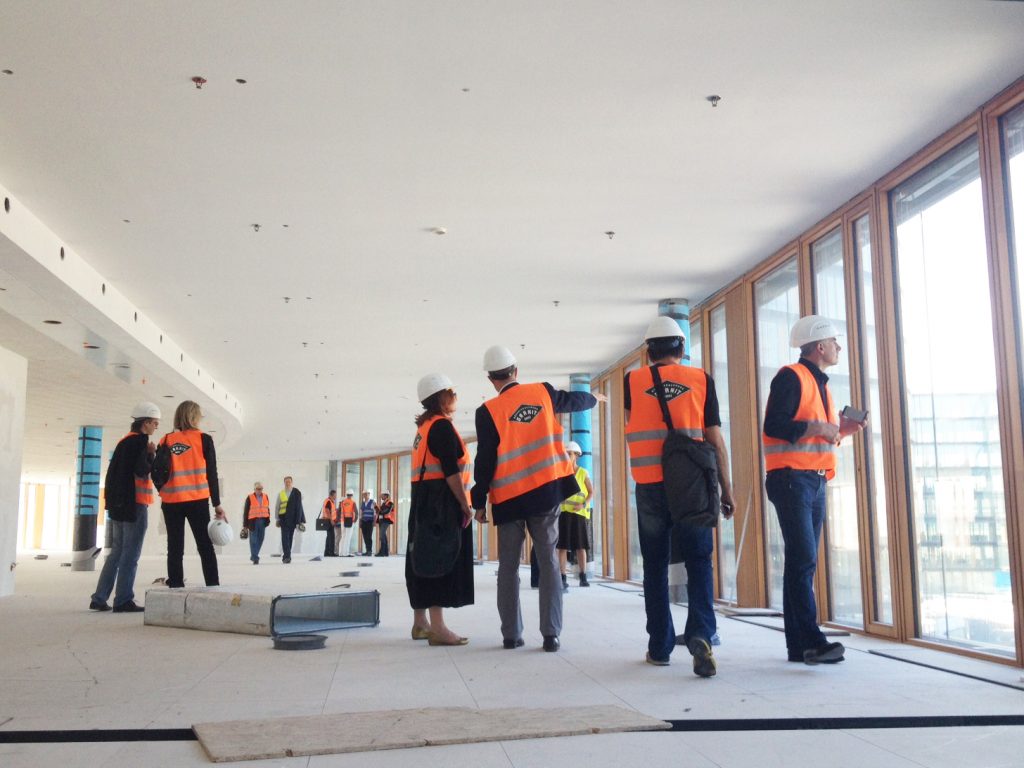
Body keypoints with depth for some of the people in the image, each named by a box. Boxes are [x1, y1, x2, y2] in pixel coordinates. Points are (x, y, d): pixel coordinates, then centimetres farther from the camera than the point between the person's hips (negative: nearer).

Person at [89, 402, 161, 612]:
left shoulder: (124, 441, 17)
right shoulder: (140, 441, -10)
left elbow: (113, 471, 19)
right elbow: (142, 470, -19)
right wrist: (151, 453, -6)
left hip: (118, 503, 9)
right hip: (134, 504, -9)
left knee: (116, 552, 13)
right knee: (130, 555, -4)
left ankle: (99, 598, 13)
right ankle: (123, 600, -3)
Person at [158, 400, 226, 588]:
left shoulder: (166, 441, 5)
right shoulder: (203, 439, 0)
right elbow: (211, 474, 0)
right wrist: (216, 504, 4)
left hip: (171, 502, 2)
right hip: (197, 501, -2)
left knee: (175, 549, 5)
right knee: (205, 546, 6)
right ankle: (213, 588, 1)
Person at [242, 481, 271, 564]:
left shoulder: (266, 497, 10)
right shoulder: (250, 498, -3)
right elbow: (246, 511, -1)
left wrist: (268, 519, 9)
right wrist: (245, 523, -3)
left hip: (262, 521, 4)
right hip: (253, 521, -4)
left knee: (260, 539, 8)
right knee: (253, 540, -5)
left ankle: (253, 556, 23)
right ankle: (255, 558, -2)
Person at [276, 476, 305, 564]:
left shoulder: (296, 493, 4)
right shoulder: (280, 494, 8)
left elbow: (299, 507, 4)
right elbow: (277, 507, 11)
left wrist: (300, 520, 0)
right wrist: (277, 519, 7)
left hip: (292, 519, 0)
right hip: (284, 518, 0)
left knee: (290, 537, 5)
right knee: (285, 537, -9)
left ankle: (286, 556, 14)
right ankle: (287, 556, -12)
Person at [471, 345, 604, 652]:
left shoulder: (488, 411, -7)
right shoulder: (542, 393, 3)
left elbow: (485, 460, -6)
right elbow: (573, 400, 23)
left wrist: (479, 502, 2)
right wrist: (594, 398, 45)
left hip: (508, 498, -2)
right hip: (546, 491, 2)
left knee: (508, 567, 7)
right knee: (548, 563, 4)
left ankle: (511, 634, 9)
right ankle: (551, 634, 0)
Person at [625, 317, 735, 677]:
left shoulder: (633, 381, 4)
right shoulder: (701, 379, 2)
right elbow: (715, 438, 0)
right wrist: (726, 488, 6)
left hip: (650, 486, 1)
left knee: (655, 566, 10)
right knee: (698, 562, 5)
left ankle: (660, 647, 13)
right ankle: (700, 634, -15)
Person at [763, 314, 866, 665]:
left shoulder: (820, 384, 21)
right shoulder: (791, 377, -7)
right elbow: (773, 426, -18)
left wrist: (840, 430, 9)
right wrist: (818, 427, -17)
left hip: (815, 482, 9)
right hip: (791, 479, -9)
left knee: (802, 563, 7)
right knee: (802, 560, -13)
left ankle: (798, 646, 9)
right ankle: (812, 641, -15)